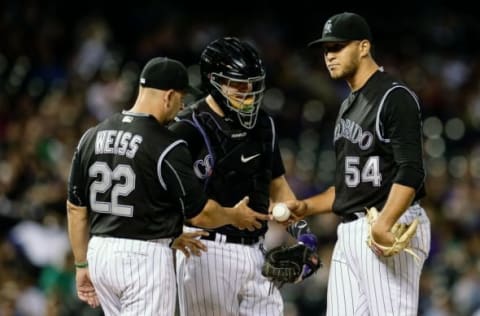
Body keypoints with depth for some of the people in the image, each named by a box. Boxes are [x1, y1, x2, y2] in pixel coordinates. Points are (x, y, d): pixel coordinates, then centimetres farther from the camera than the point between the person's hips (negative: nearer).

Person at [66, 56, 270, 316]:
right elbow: (199, 214, -7)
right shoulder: (167, 148, -14)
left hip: (100, 253, 7)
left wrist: (82, 265, 18)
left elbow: (75, 208, 10)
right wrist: (235, 216, 14)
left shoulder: (92, 137, 5)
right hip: (145, 256, -7)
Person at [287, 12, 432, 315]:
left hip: (391, 230, -9)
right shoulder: (348, 107, 22)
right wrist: (305, 207, 15)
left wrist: (383, 224, -29)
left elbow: (411, 171, -18)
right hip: (349, 233, 9)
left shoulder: (395, 96, -7)